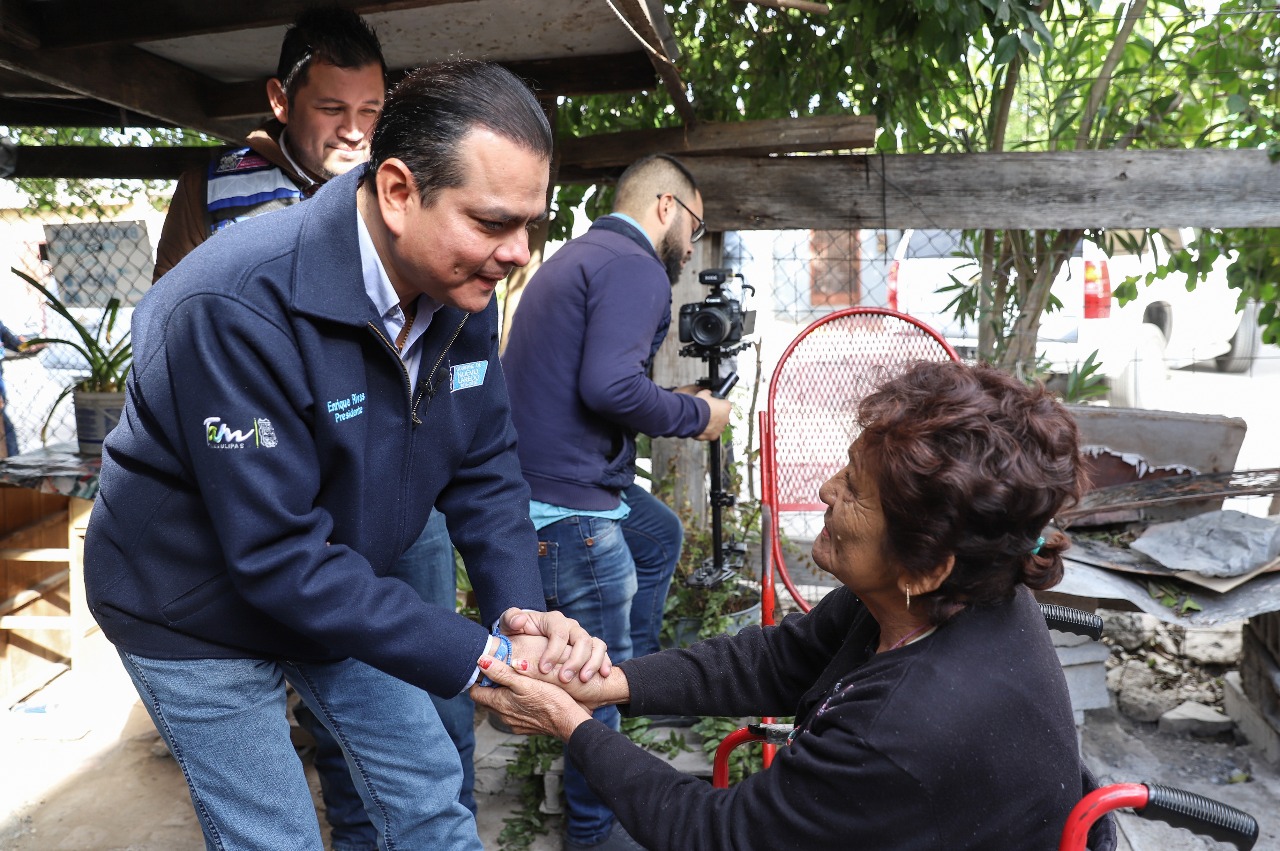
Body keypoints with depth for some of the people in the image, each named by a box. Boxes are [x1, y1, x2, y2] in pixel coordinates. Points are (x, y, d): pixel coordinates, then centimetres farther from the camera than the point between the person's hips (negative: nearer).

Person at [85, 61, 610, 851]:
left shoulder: (461, 286, -13)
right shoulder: (240, 306, -34)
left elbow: (485, 469, -6)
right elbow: (278, 556, -33)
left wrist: (521, 609, -22)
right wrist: (478, 658, -33)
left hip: (341, 591, 6)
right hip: (203, 612, -5)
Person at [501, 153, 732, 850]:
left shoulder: (577, 256, 18)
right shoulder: (636, 269, -14)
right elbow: (609, 386, -27)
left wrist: (670, 403, 15)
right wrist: (695, 415, -10)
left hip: (542, 473, 10)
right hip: (564, 501, -10)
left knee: (660, 534, 30)